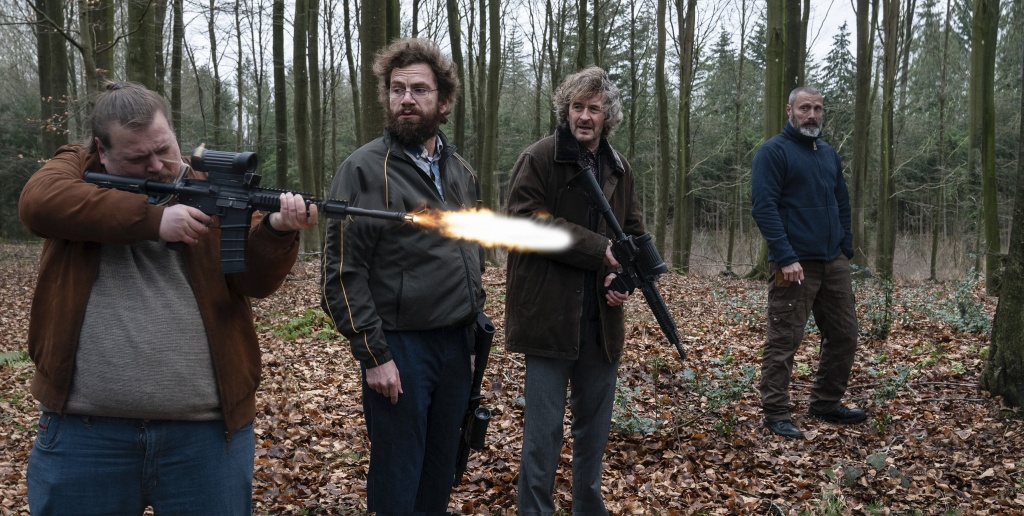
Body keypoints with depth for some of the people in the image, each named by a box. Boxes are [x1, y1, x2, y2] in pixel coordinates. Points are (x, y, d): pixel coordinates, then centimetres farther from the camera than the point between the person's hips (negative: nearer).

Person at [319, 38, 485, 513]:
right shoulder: (365, 169, -8)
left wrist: (472, 337, 15)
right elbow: (343, 272, -12)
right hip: (400, 348, -6)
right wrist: (373, 354, -15)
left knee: (440, 477, 16)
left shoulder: (461, 172, 11)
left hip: (456, 347, 6)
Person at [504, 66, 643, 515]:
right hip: (549, 314, -6)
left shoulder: (619, 169, 12)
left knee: (595, 424, 16)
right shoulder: (537, 159, -6)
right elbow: (528, 222, -16)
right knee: (544, 427, -1)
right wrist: (600, 249, -17)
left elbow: (633, 230, 20)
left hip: (601, 318, 6)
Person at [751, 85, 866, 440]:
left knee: (844, 335, 13)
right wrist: (786, 258, -21)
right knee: (783, 341, -3)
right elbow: (764, 207, -15)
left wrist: (846, 250, 11)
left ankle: (827, 404, 27)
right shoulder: (773, 152, -6)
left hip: (834, 263, 8)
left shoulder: (829, 154, 17)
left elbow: (843, 205, 22)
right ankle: (775, 414, 7)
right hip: (796, 264, -8)